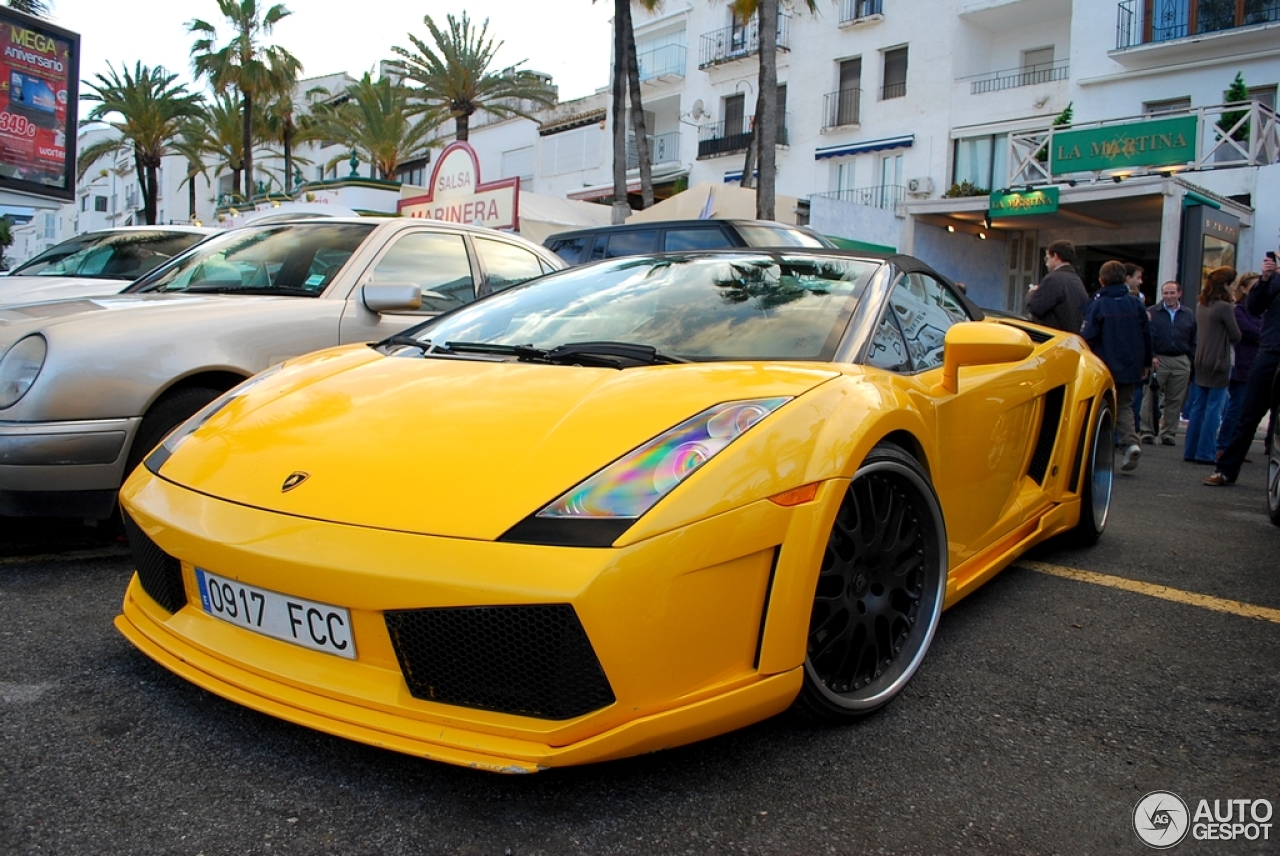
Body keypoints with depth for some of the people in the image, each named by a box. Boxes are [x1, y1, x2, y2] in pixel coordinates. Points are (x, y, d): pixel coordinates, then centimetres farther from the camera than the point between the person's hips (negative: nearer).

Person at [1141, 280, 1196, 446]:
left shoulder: (1188, 315, 11)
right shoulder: (1152, 313, 1)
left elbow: (1193, 342, 11)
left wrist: (1193, 364, 5)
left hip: (1181, 362, 3)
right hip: (1158, 360, -3)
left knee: (1175, 400, 6)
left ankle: (1169, 433, 13)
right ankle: (1148, 432, 3)